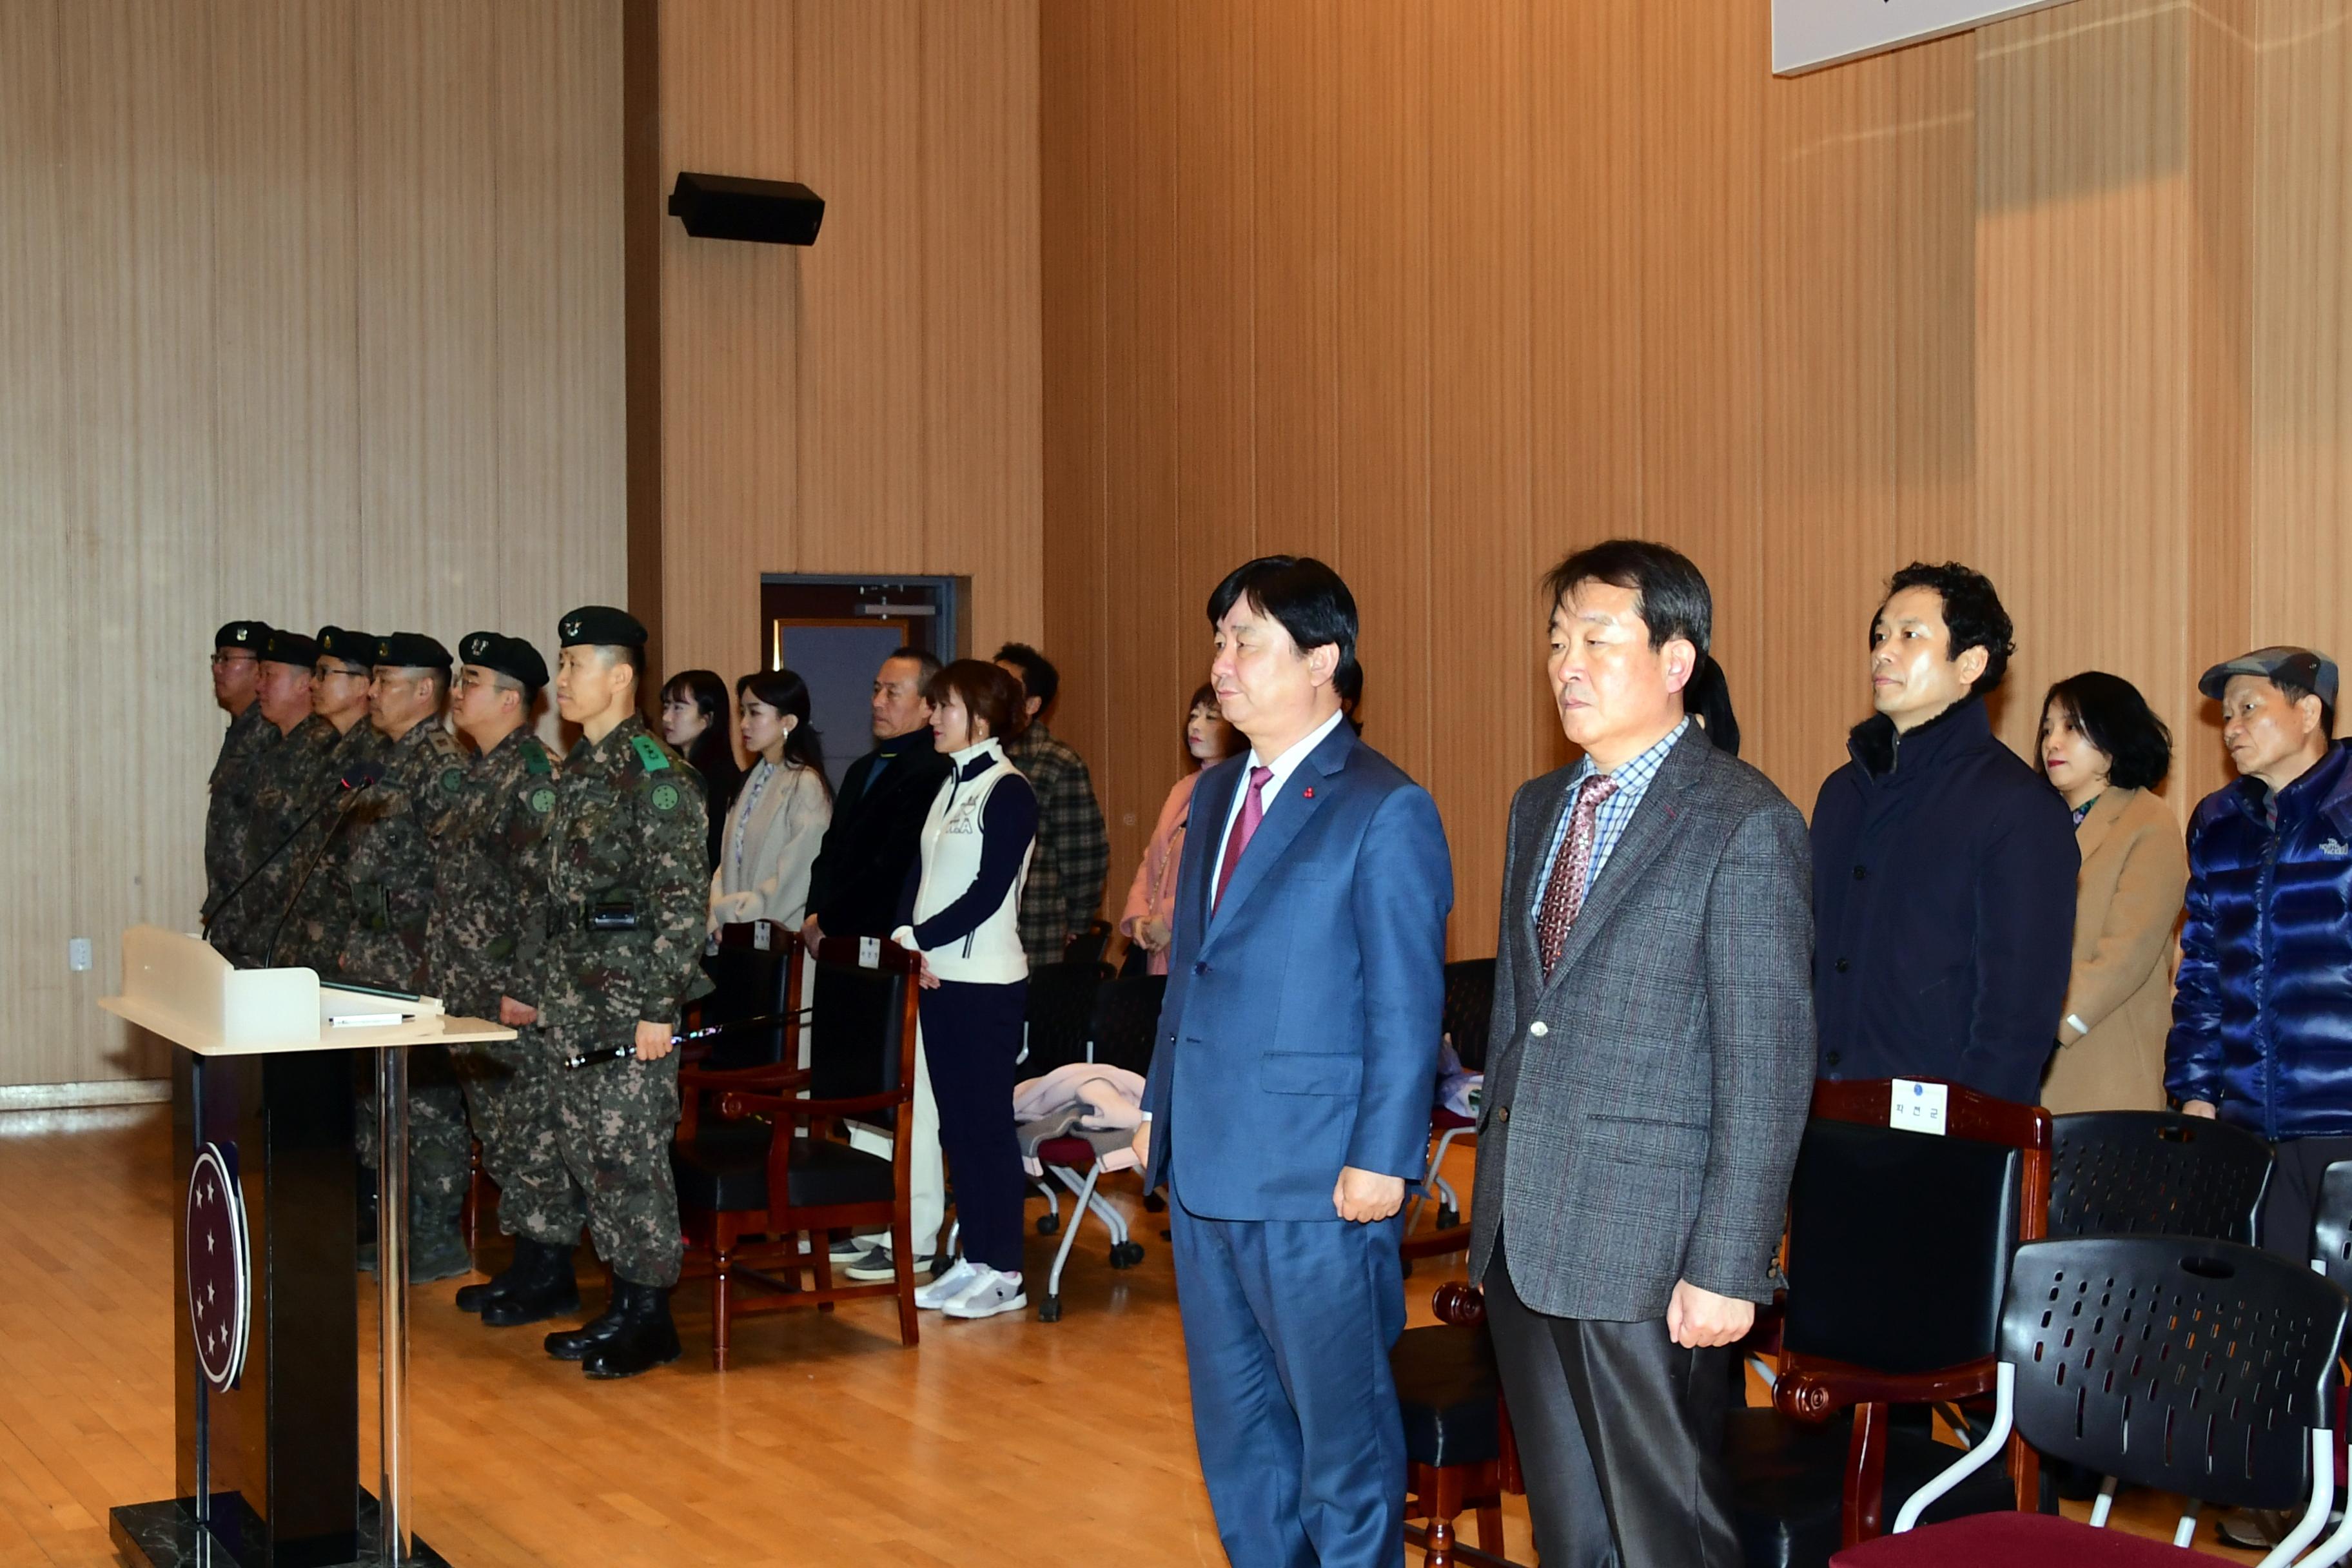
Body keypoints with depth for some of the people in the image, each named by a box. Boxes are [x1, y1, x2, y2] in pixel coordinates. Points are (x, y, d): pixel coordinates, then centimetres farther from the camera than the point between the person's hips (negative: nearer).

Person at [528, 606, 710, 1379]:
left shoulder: (654, 774, -13)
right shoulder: (576, 772, 14)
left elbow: (683, 899, -17)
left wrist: (660, 1008, -20)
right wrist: (538, 990, 20)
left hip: (630, 1002, -9)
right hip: (577, 1003, 9)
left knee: (629, 1153, -4)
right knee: (586, 1148, 11)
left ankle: (650, 1321, 6)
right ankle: (626, 1305, 21)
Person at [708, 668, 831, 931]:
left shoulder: (806, 785, -11)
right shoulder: (752, 780, 14)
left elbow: (795, 882, -13)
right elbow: (729, 862, 13)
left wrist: (725, 910, -7)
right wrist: (716, 915, -2)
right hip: (736, 935, 6)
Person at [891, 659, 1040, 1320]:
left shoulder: (1009, 792, -9)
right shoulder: (949, 787, 15)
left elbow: (989, 891, -17)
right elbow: (919, 874, 12)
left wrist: (919, 938, -16)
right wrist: (905, 936, -5)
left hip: (987, 982, -8)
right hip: (938, 976, 8)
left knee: (987, 1122, -4)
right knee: (956, 1123, 10)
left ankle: (1003, 1273, 3)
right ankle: (972, 1260, 17)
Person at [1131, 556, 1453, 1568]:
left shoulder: (1387, 812, -12)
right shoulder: (1216, 793, 12)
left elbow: (1407, 1008, -13)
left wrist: (1381, 1162, -17)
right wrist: (1160, 1103, 16)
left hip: (1320, 1183, -8)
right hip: (1206, 1168, 8)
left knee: (1341, 1423, 5)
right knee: (1233, 1416, 18)